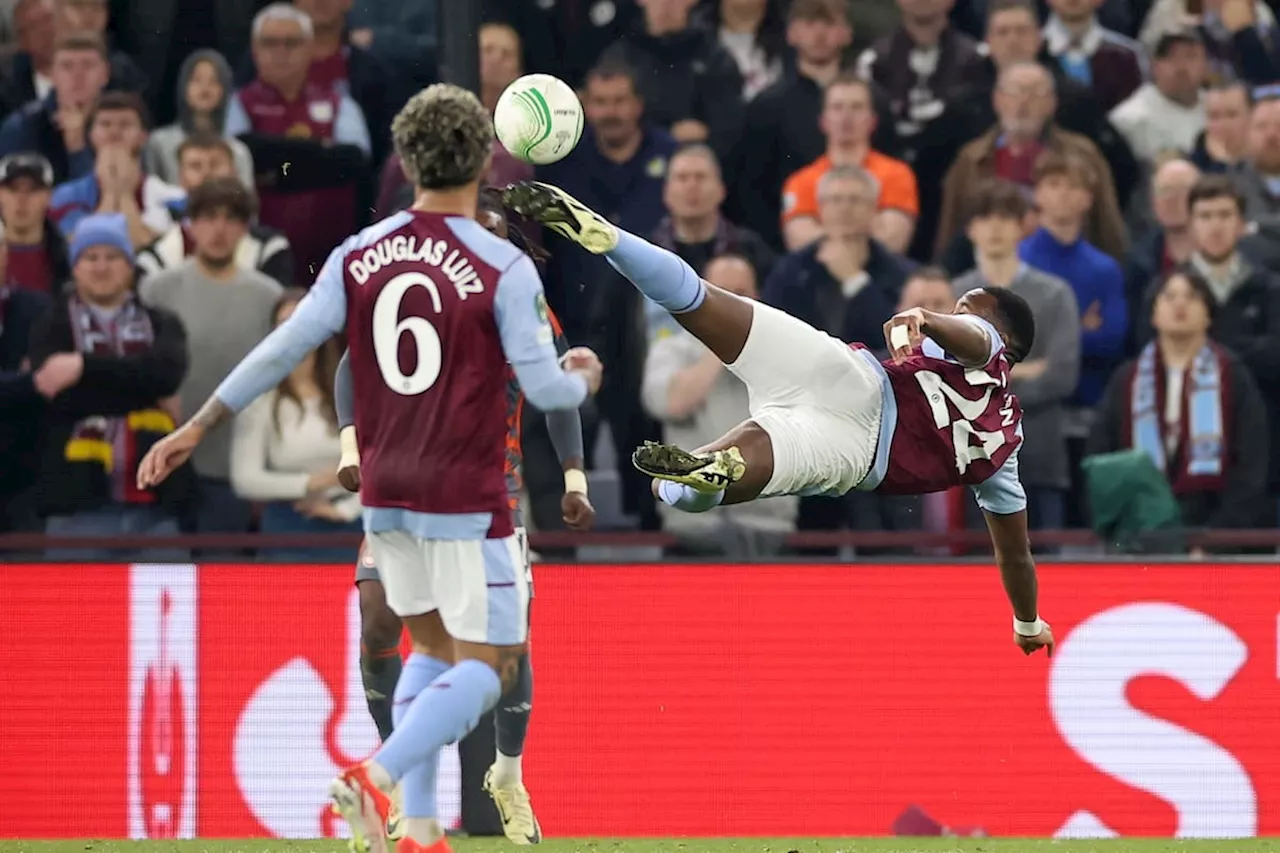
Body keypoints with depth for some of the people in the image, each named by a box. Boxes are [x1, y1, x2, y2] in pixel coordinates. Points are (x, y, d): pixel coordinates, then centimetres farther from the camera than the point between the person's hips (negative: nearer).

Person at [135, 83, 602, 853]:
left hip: (386, 491, 5)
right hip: (466, 496, -5)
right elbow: (544, 388, -11)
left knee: (431, 648, 20)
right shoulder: (504, 269, -12)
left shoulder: (359, 257, -1)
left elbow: (285, 349, -2)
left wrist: (198, 427, 5)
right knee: (489, 664, 0)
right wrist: (583, 379, 13)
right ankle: (379, 778, -22)